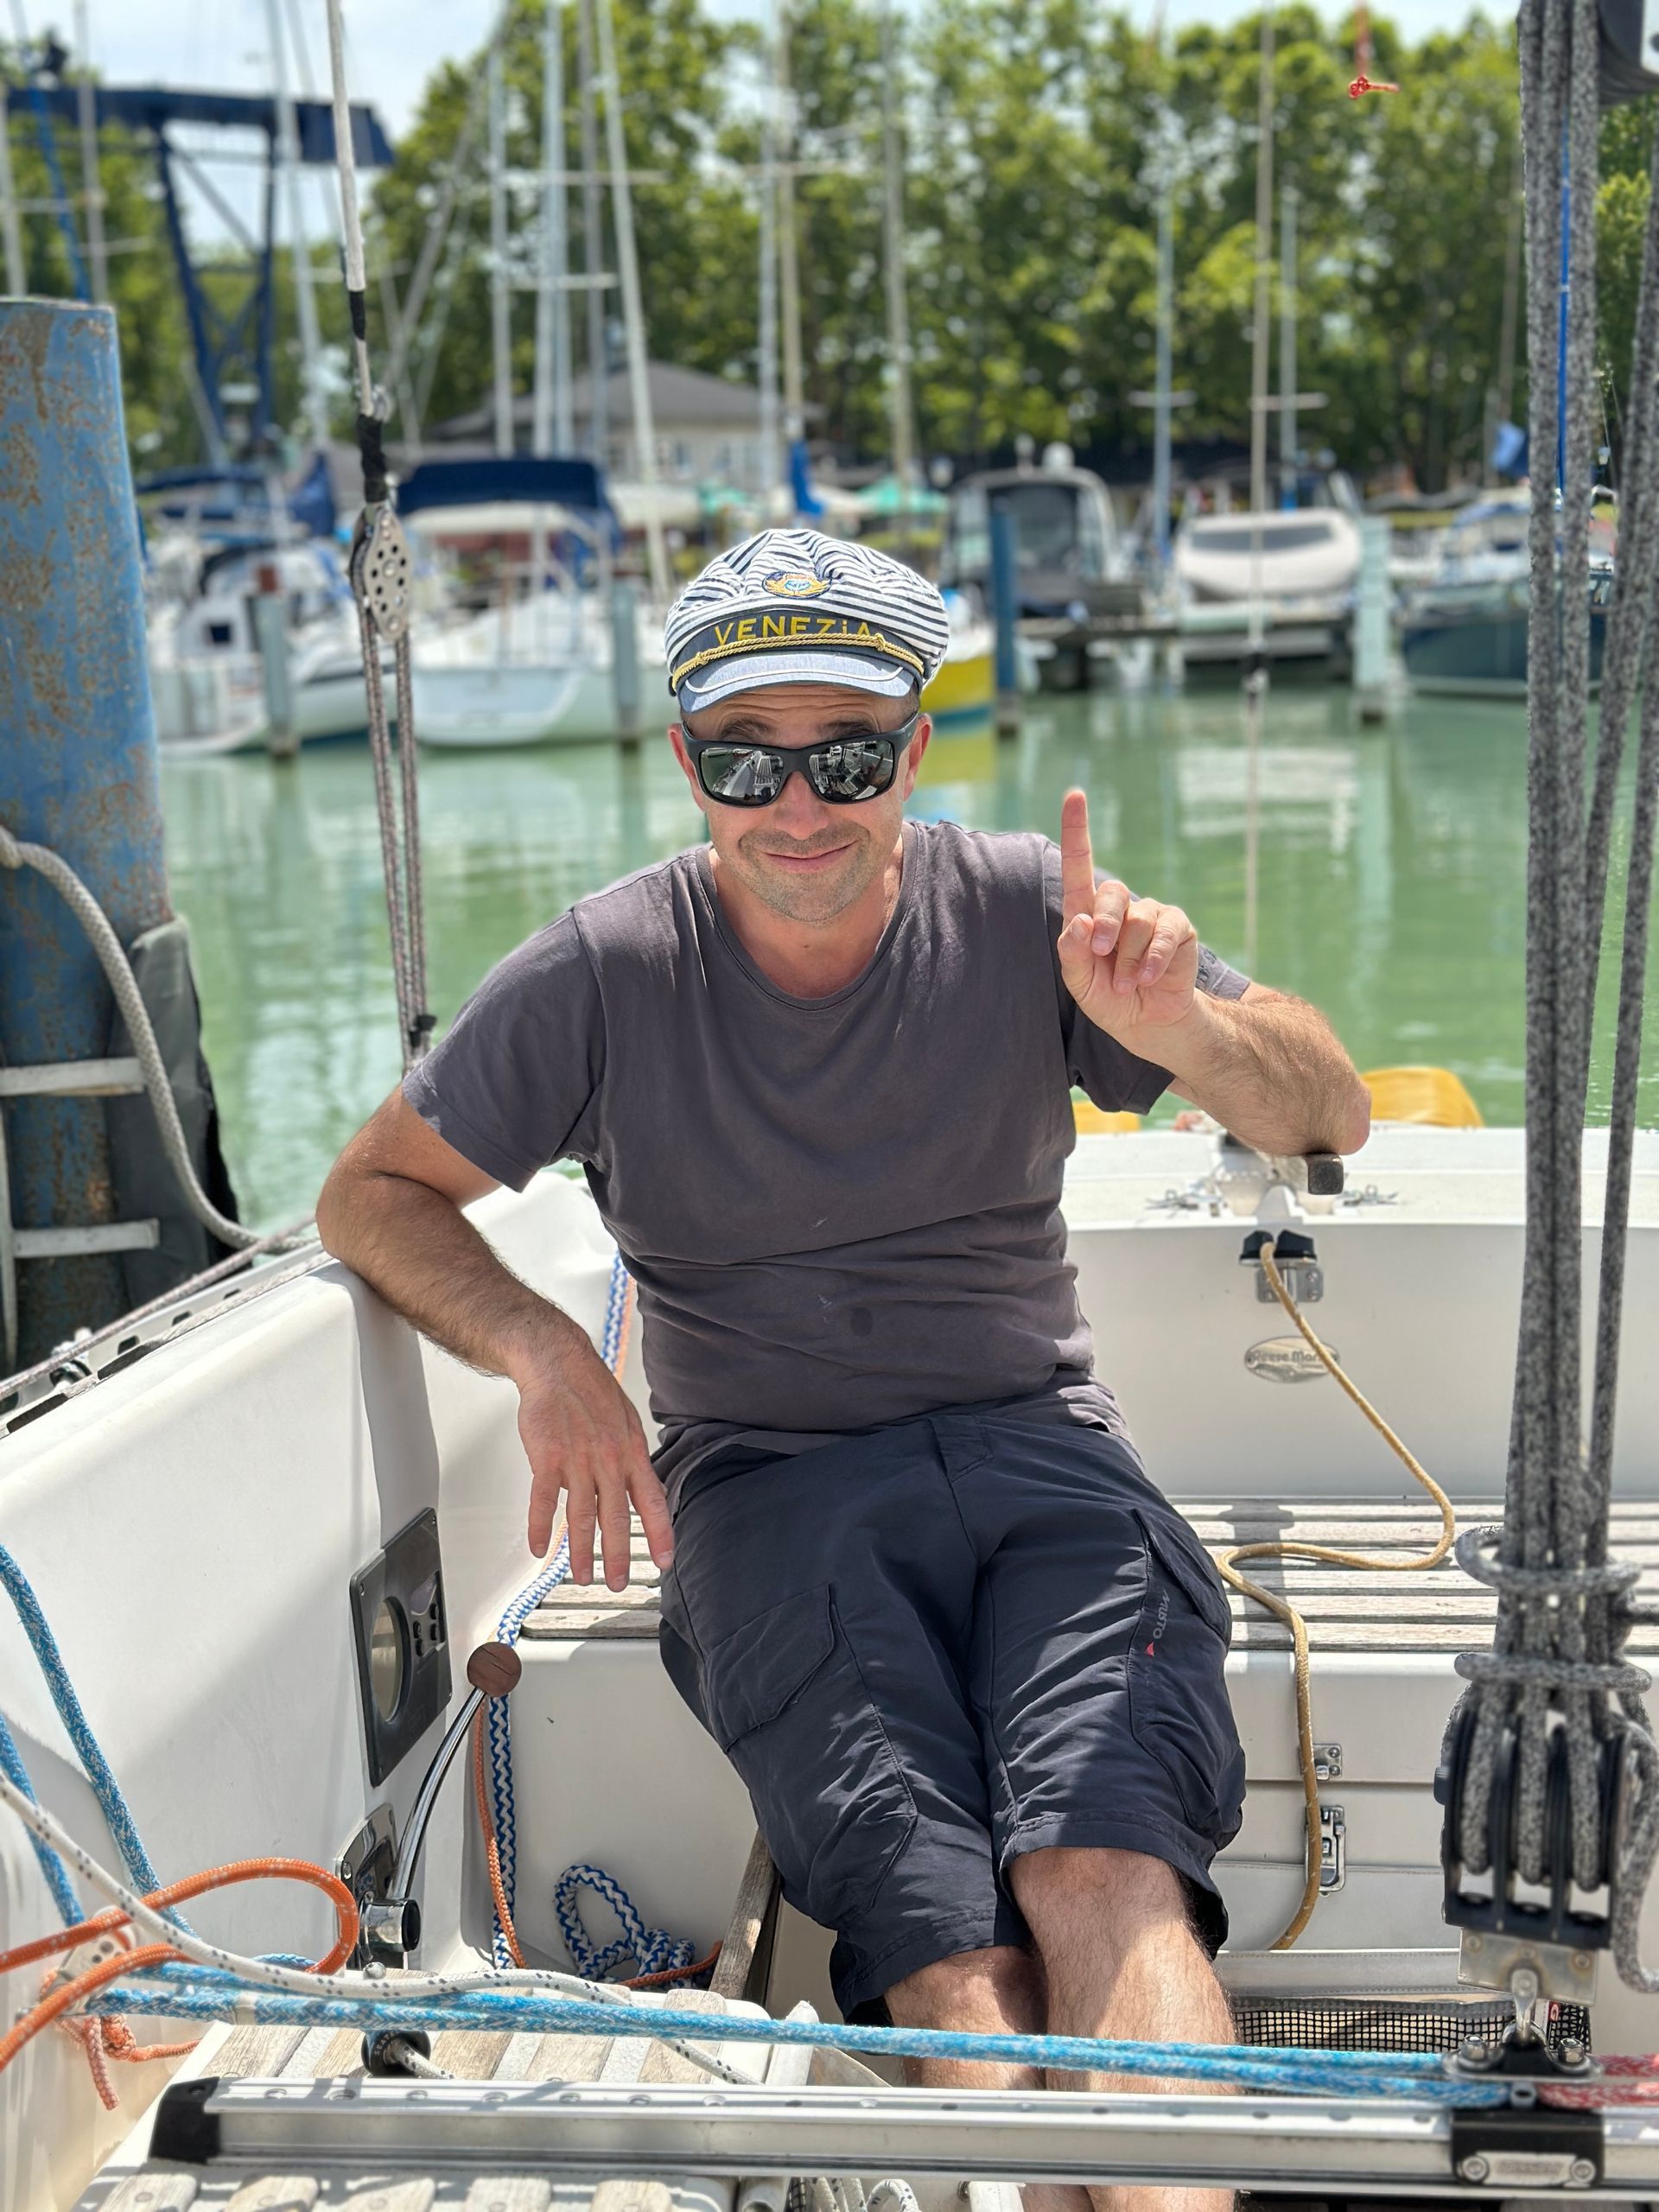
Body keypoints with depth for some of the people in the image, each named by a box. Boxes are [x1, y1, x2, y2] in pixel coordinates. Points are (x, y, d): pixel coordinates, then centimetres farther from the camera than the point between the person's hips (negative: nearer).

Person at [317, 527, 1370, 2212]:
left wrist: (1174, 1029, -19)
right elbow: (372, 1196, 9)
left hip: (1034, 1448, 1)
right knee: (955, 1963, -27)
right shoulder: (604, 972, 1)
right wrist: (541, 1349, -11)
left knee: (1104, 1876, -29)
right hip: (770, 1486, 0)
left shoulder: (1022, 913, 2)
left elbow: (1331, 1120, 4)